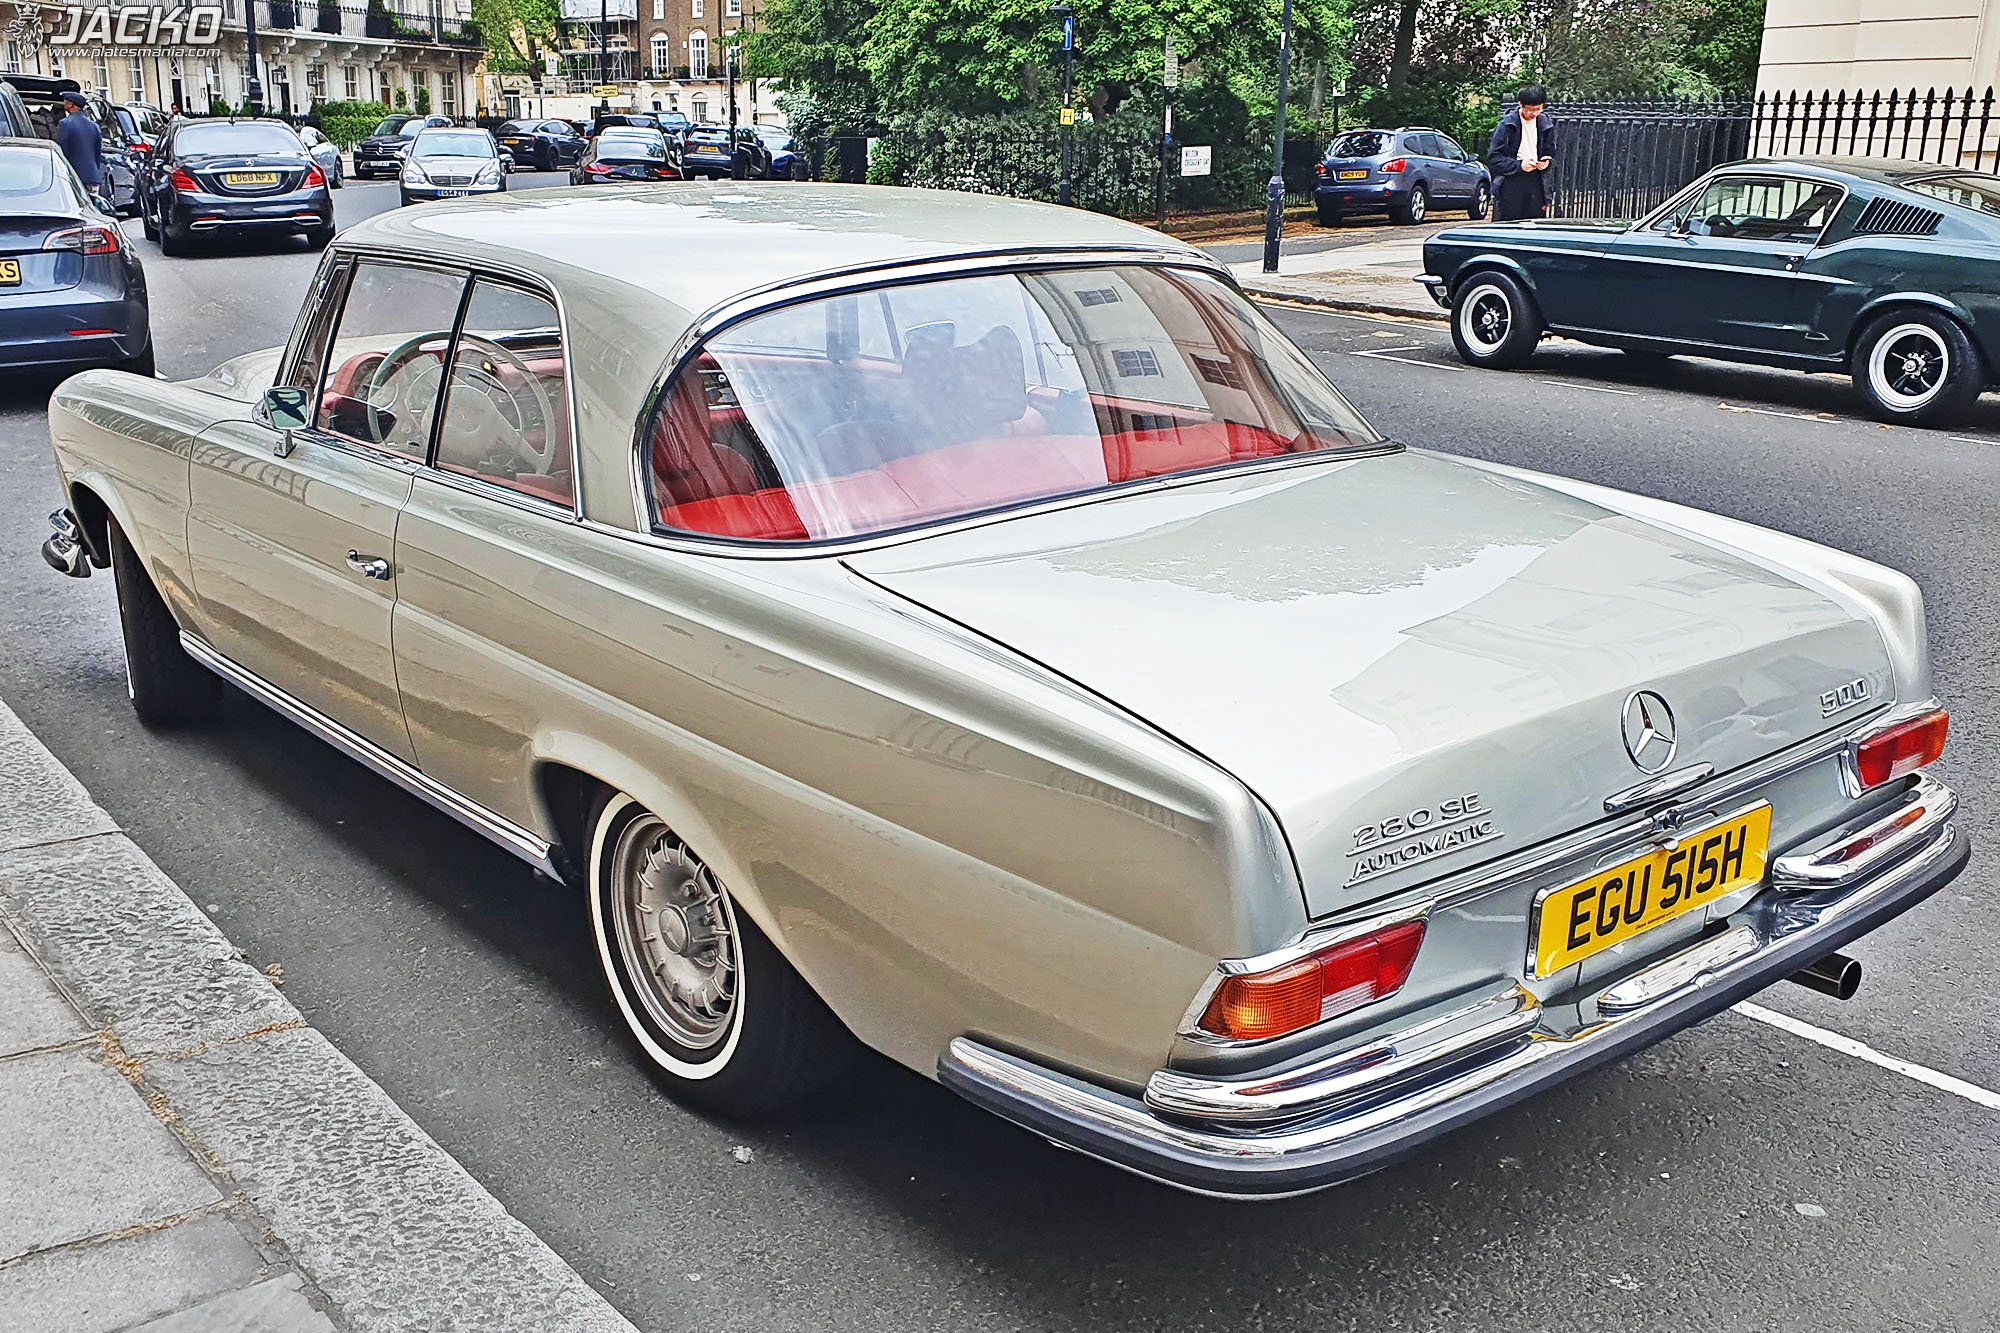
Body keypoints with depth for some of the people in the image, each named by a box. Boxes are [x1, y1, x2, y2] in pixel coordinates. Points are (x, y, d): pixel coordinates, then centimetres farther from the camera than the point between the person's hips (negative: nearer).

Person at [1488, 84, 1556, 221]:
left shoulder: (1546, 123, 9)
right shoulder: (1508, 124, -6)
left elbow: (1550, 152, 22)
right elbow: (1493, 158, -8)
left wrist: (1546, 161, -2)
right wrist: (1518, 165, -19)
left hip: (1536, 183, 4)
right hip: (1511, 184, -4)